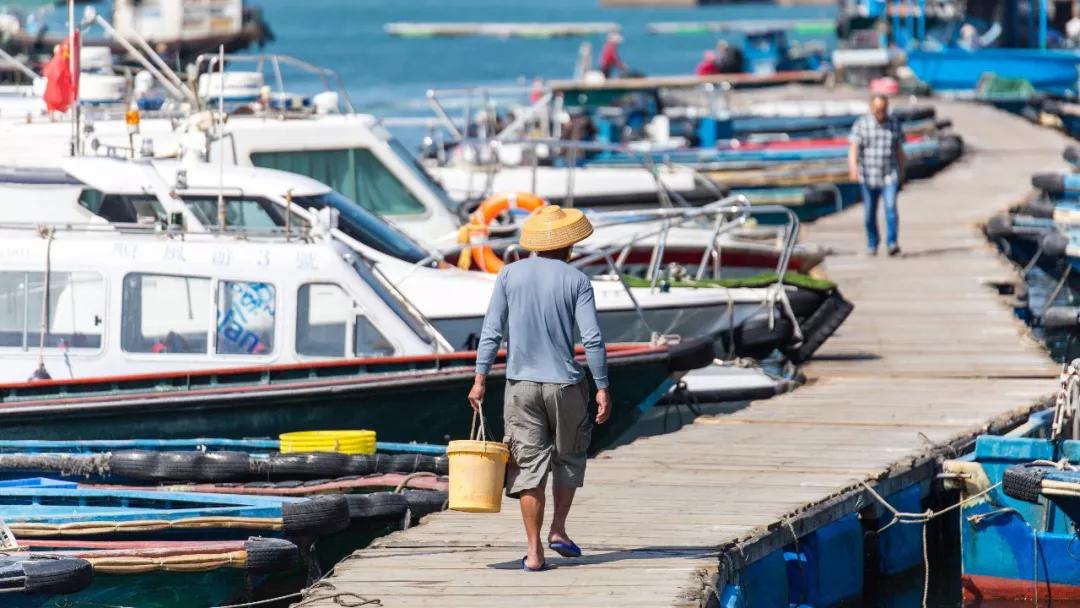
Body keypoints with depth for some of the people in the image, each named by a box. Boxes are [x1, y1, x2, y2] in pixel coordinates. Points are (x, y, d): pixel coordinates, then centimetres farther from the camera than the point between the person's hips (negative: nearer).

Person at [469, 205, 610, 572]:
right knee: (569, 456, 21)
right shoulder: (576, 281, -4)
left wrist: (480, 379, 3)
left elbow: (492, 331, -2)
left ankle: (535, 552, 0)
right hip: (565, 383, -1)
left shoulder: (510, 275, 1)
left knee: (529, 465, 3)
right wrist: (602, 388, -4)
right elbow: (592, 339, -9)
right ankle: (558, 531, 14)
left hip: (521, 384, 1)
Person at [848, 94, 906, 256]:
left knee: (891, 208, -15)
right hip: (868, 175, 0)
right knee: (870, 213, 7)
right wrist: (853, 168, -24)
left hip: (889, 176, 0)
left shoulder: (894, 124, 6)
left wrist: (901, 171, 17)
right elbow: (854, 147, -10)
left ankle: (892, 243, -20)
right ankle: (872, 245, 22)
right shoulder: (861, 124, -1)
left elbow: (899, 150, 14)